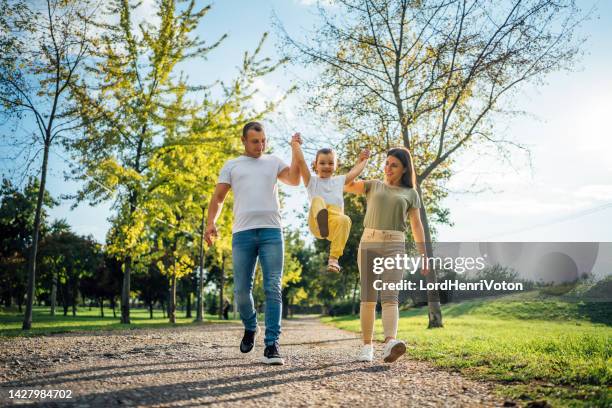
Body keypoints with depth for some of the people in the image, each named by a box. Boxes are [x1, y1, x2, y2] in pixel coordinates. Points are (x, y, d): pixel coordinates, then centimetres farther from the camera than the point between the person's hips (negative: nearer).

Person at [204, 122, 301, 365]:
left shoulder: (274, 162, 19)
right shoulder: (232, 166, 18)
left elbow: (294, 180, 3)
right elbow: (218, 196, 11)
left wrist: (295, 150, -2)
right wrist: (211, 222, -4)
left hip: (271, 231, 0)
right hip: (242, 233, 0)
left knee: (273, 289, -8)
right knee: (241, 290, 1)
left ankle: (272, 345, -7)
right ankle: (250, 327, 30)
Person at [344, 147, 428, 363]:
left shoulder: (410, 193, 12)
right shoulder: (373, 185, 15)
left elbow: (416, 225, 10)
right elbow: (346, 185, 4)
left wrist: (423, 255, 3)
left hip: (394, 246, -1)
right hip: (368, 243, 2)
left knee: (390, 297, -17)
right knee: (368, 298, 0)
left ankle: (390, 344, -33)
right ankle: (367, 346, 7)